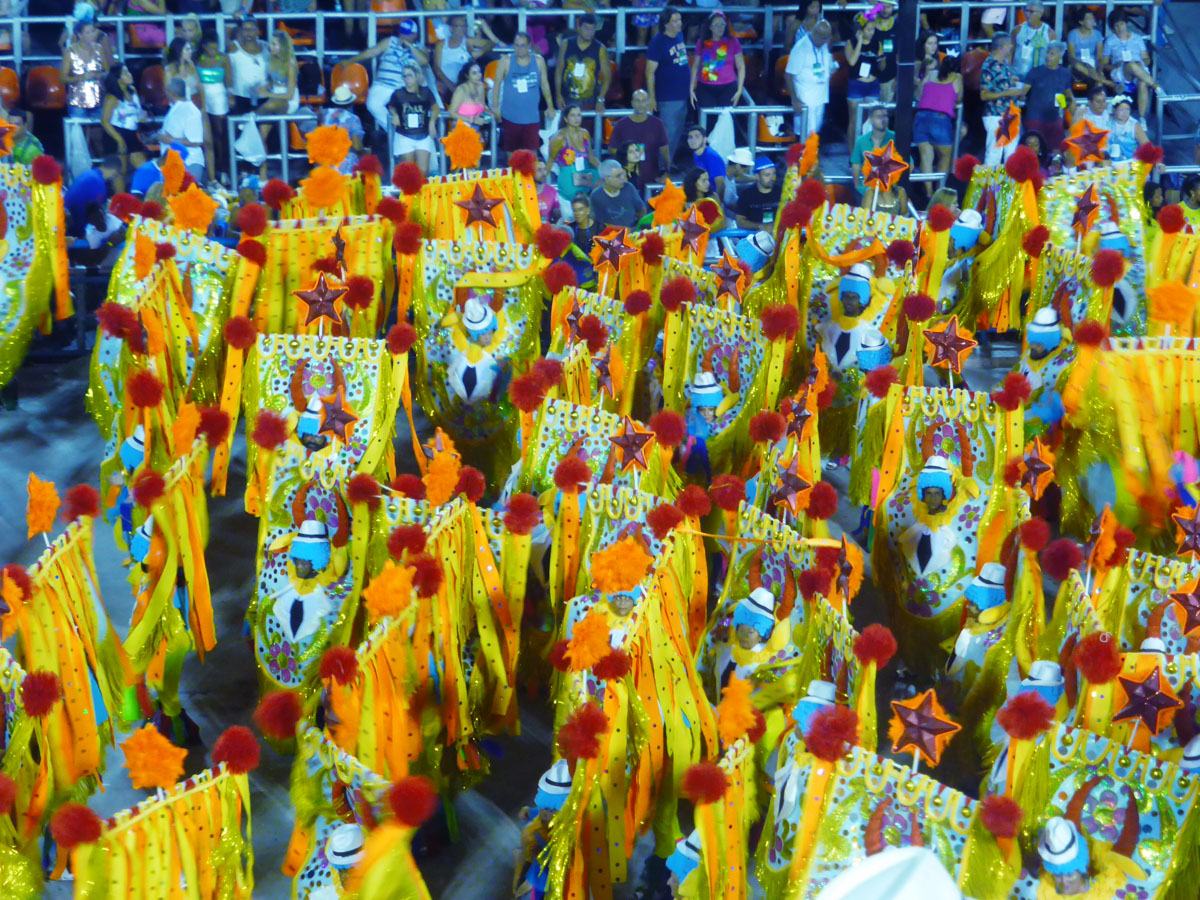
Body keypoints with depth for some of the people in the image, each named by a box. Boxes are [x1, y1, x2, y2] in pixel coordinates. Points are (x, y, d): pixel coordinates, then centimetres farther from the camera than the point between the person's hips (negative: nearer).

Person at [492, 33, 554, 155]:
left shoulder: (538, 61, 3)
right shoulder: (506, 61, -3)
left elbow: (544, 84, 10)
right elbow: (497, 84, 0)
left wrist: (550, 106, 12)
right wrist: (495, 107, -5)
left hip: (531, 116, 1)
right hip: (510, 116, -1)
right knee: (510, 150, 10)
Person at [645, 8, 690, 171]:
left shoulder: (679, 36, 9)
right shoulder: (658, 42, -14)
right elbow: (650, 71, -15)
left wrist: (690, 86, 19)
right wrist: (651, 97, -18)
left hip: (683, 95, 8)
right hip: (668, 97, -8)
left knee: (678, 133, 15)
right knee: (669, 134, -5)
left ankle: (670, 165, 26)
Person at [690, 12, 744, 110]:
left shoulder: (733, 42, 3)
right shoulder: (702, 43, 7)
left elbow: (741, 66, 5)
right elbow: (695, 66, 13)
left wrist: (739, 90, 0)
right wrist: (692, 88, 6)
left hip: (727, 88, -1)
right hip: (705, 89, 1)